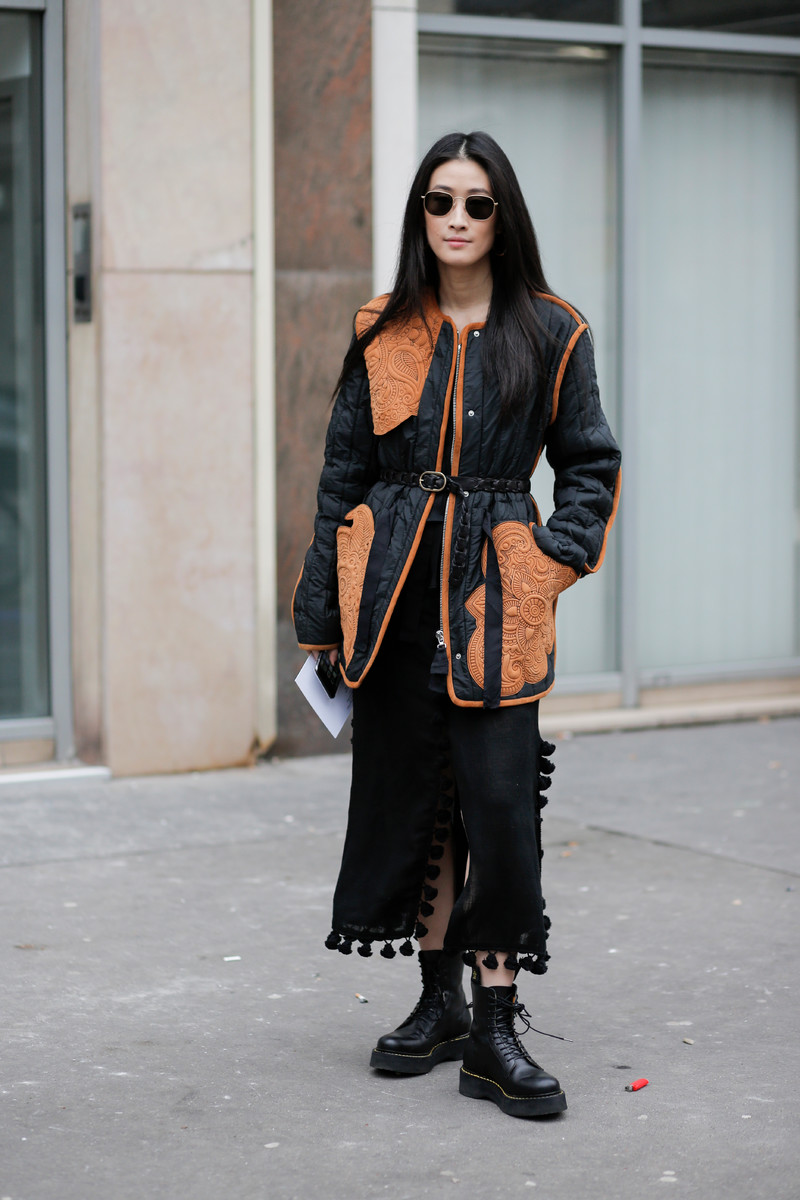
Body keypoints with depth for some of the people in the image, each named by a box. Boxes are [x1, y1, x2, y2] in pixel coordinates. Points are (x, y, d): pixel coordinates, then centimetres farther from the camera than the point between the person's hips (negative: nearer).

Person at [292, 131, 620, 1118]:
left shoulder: (550, 333, 3)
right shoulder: (383, 336, 8)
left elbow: (591, 465, 9)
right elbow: (343, 474, 10)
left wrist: (555, 559, -6)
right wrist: (323, 617, 7)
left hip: (496, 595, -2)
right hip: (395, 591, 3)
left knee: (500, 798, -9)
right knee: (409, 791, 7)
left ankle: (495, 1030, -5)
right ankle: (440, 1001, 21)